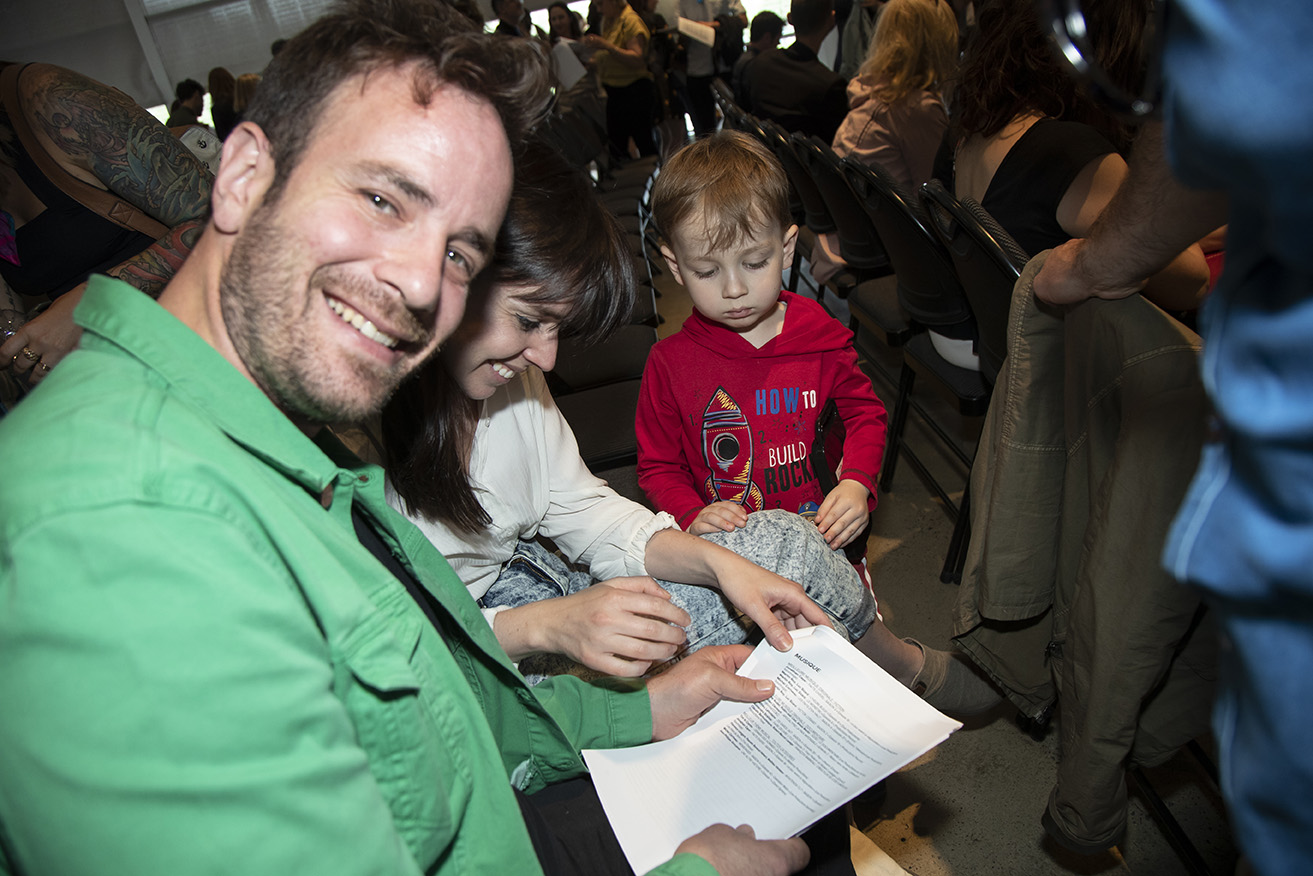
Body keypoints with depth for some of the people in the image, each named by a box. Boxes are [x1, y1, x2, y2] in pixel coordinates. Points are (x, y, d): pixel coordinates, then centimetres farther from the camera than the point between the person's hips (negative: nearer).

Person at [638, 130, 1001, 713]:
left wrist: (856, 482, -5)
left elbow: (865, 412, 12)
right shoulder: (670, 364, -7)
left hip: (821, 530, 2)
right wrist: (693, 515, -17)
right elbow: (657, 466, 2)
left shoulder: (821, 337, -2)